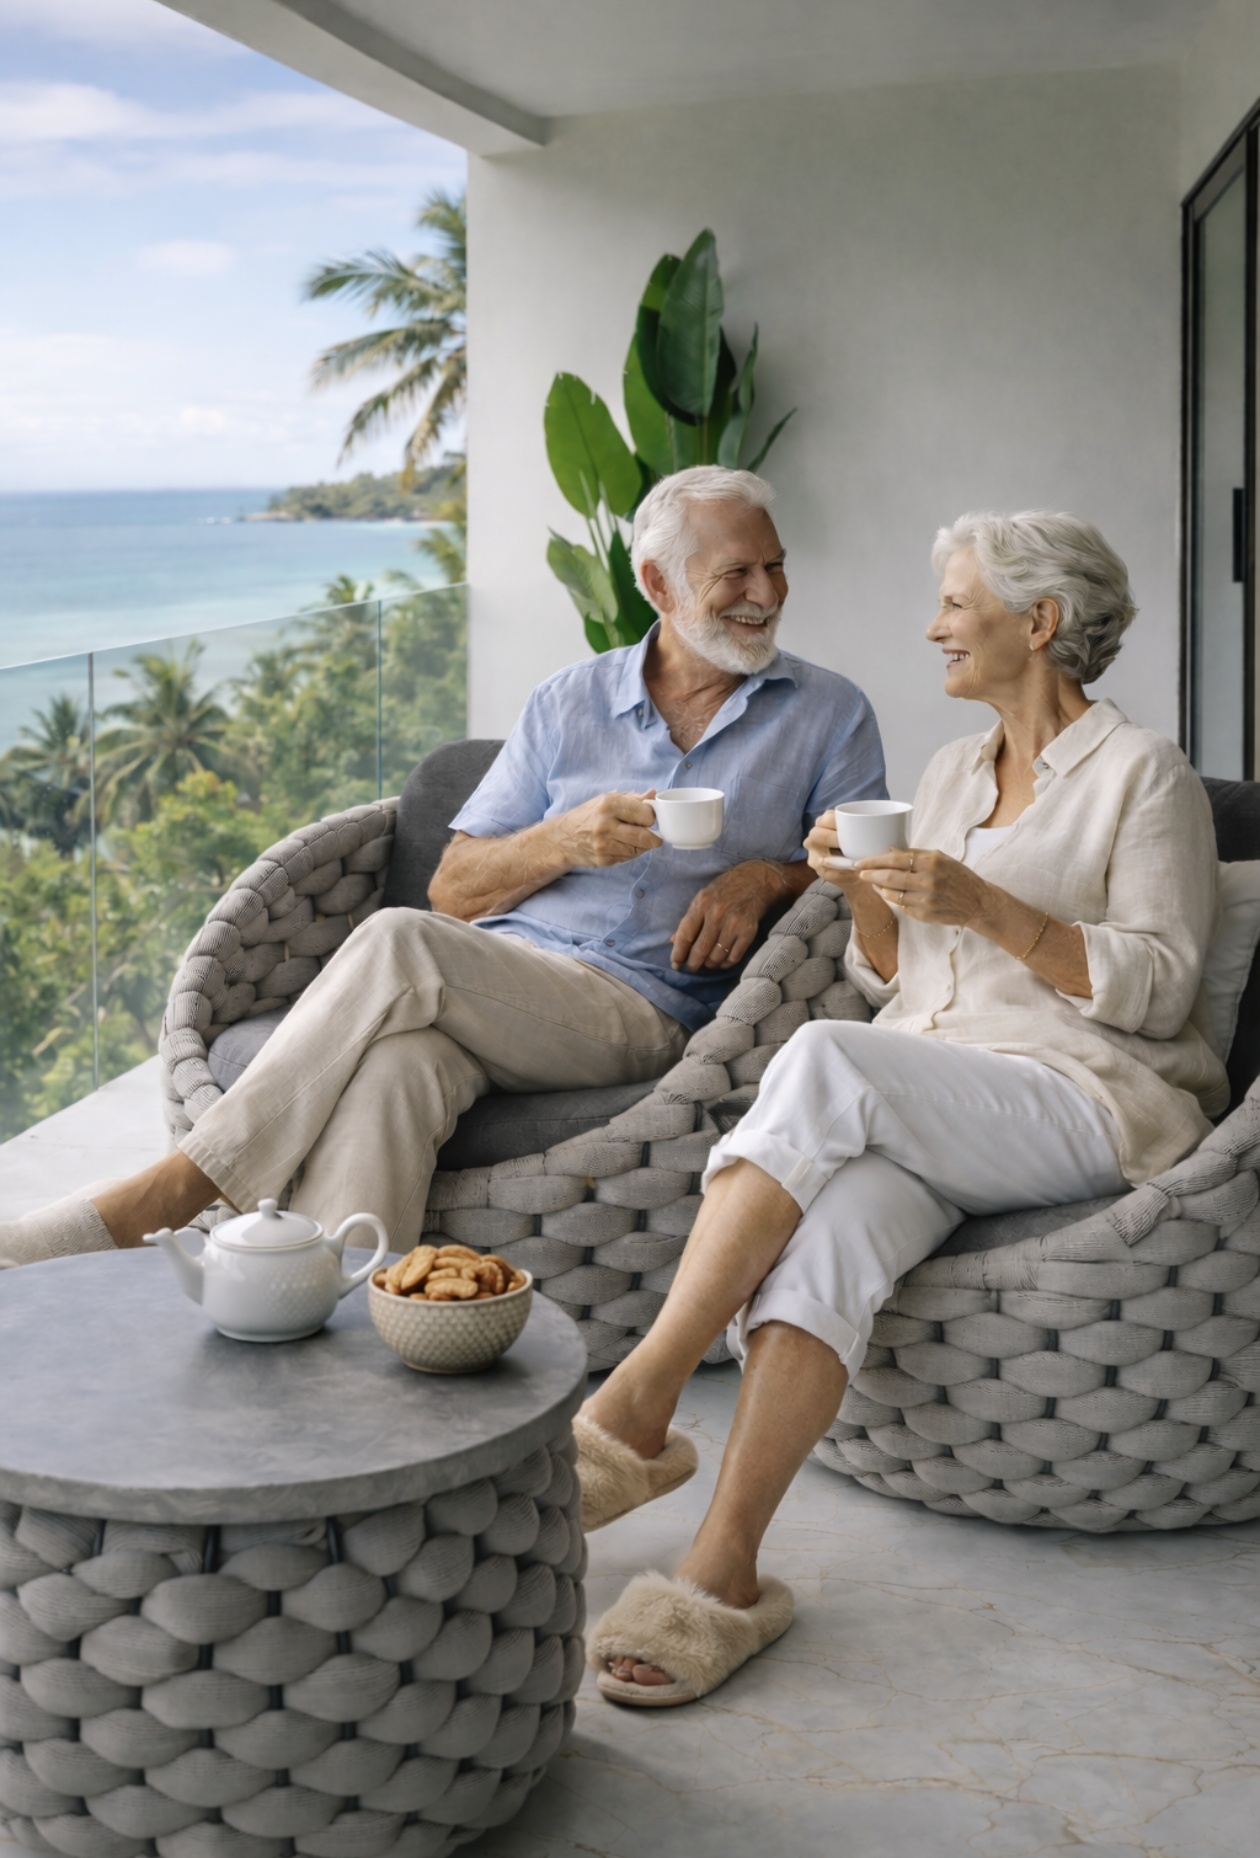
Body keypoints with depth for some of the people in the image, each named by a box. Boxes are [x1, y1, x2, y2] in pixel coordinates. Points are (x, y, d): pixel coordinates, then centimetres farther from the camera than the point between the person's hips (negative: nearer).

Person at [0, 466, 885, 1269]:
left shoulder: (830, 714, 15)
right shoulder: (570, 702, 19)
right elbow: (453, 890, 15)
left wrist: (765, 878, -6)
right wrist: (563, 842, -5)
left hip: (640, 1011, -2)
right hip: (493, 983, 3)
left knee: (398, 945, -30)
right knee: (393, 1062, -37)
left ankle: (173, 1190, -25)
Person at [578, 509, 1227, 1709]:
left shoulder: (1144, 776, 3)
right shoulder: (952, 771, 24)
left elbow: (1156, 987, -6)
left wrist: (983, 906, -16)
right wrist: (864, 892, 2)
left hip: (1083, 1105, -5)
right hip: (918, 1113, 5)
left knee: (827, 1062, -33)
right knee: (830, 1226, -31)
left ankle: (636, 1411, -35)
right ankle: (724, 1574, -41)